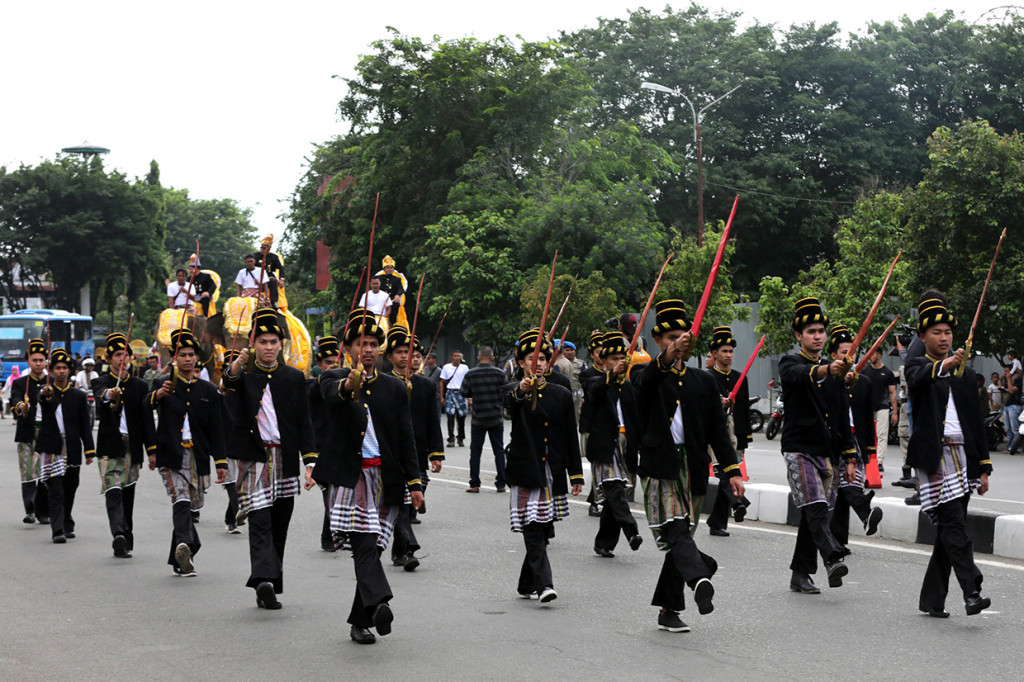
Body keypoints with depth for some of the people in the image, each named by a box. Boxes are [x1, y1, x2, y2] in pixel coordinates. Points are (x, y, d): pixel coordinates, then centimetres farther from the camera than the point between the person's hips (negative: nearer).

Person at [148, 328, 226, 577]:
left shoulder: (208, 390, 11)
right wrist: (157, 395, -37)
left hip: (198, 458, 3)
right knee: (181, 502, -19)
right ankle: (186, 547, -35)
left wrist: (221, 462, 7)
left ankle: (178, 560, 20)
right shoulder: (163, 384, 3)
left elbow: (216, 429, 12)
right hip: (171, 456, -3)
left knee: (188, 506, 9)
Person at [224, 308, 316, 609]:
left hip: (285, 460, 3)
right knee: (260, 520, -16)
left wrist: (310, 463, 0)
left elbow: (304, 423, 8)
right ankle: (264, 580, -29)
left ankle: (268, 591, 15)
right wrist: (237, 365, -44)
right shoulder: (243, 374, 3)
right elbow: (229, 383, -22)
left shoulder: (294, 378, 10)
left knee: (279, 527, 7)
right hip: (254, 458, -3)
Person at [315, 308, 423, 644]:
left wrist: (414, 482, 3)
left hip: (386, 478, 3)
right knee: (364, 544, -19)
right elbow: (332, 394, -22)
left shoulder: (395, 388, 12)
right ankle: (378, 603, -37)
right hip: (350, 476, -3)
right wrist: (349, 386, -45)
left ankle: (360, 622, 15)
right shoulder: (334, 379, 4)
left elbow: (406, 439, 10)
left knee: (371, 547, 6)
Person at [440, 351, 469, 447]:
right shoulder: (446, 367, 7)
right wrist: (442, 397, 3)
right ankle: (451, 439, -8)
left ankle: (461, 439, 17)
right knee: (450, 416, -8)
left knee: (461, 417, 3)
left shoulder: (464, 368, 6)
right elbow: (442, 382, 10)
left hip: (460, 393, 0)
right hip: (450, 393, 0)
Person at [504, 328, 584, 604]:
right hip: (527, 472, -4)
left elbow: (571, 438, 10)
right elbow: (511, 401, -26)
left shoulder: (561, 395, 10)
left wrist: (576, 475, 5)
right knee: (533, 529, -13)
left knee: (543, 531, 9)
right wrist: (522, 390, -50)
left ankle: (527, 585, 22)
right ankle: (543, 585, -20)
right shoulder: (514, 392, 1)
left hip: (553, 474, 4)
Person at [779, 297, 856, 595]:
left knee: (813, 514, 8)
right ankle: (832, 561, -35)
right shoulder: (790, 364, -1)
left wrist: (850, 457, 12)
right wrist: (826, 370, -49)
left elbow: (843, 417, 17)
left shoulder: (834, 371, 15)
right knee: (815, 507, -21)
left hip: (828, 452, 6)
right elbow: (801, 375, -28)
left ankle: (800, 575, 14)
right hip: (799, 449, -6)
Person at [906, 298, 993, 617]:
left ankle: (932, 599, 13)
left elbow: (977, 422, 18)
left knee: (949, 530, 6)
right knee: (954, 525, -16)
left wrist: (983, 467, 13)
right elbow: (919, 378, -24)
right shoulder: (918, 366, 3)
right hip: (935, 456, -6)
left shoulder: (965, 374, 18)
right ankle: (971, 593, -23)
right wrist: (945, 365, -43)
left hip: (963, 457, 6)